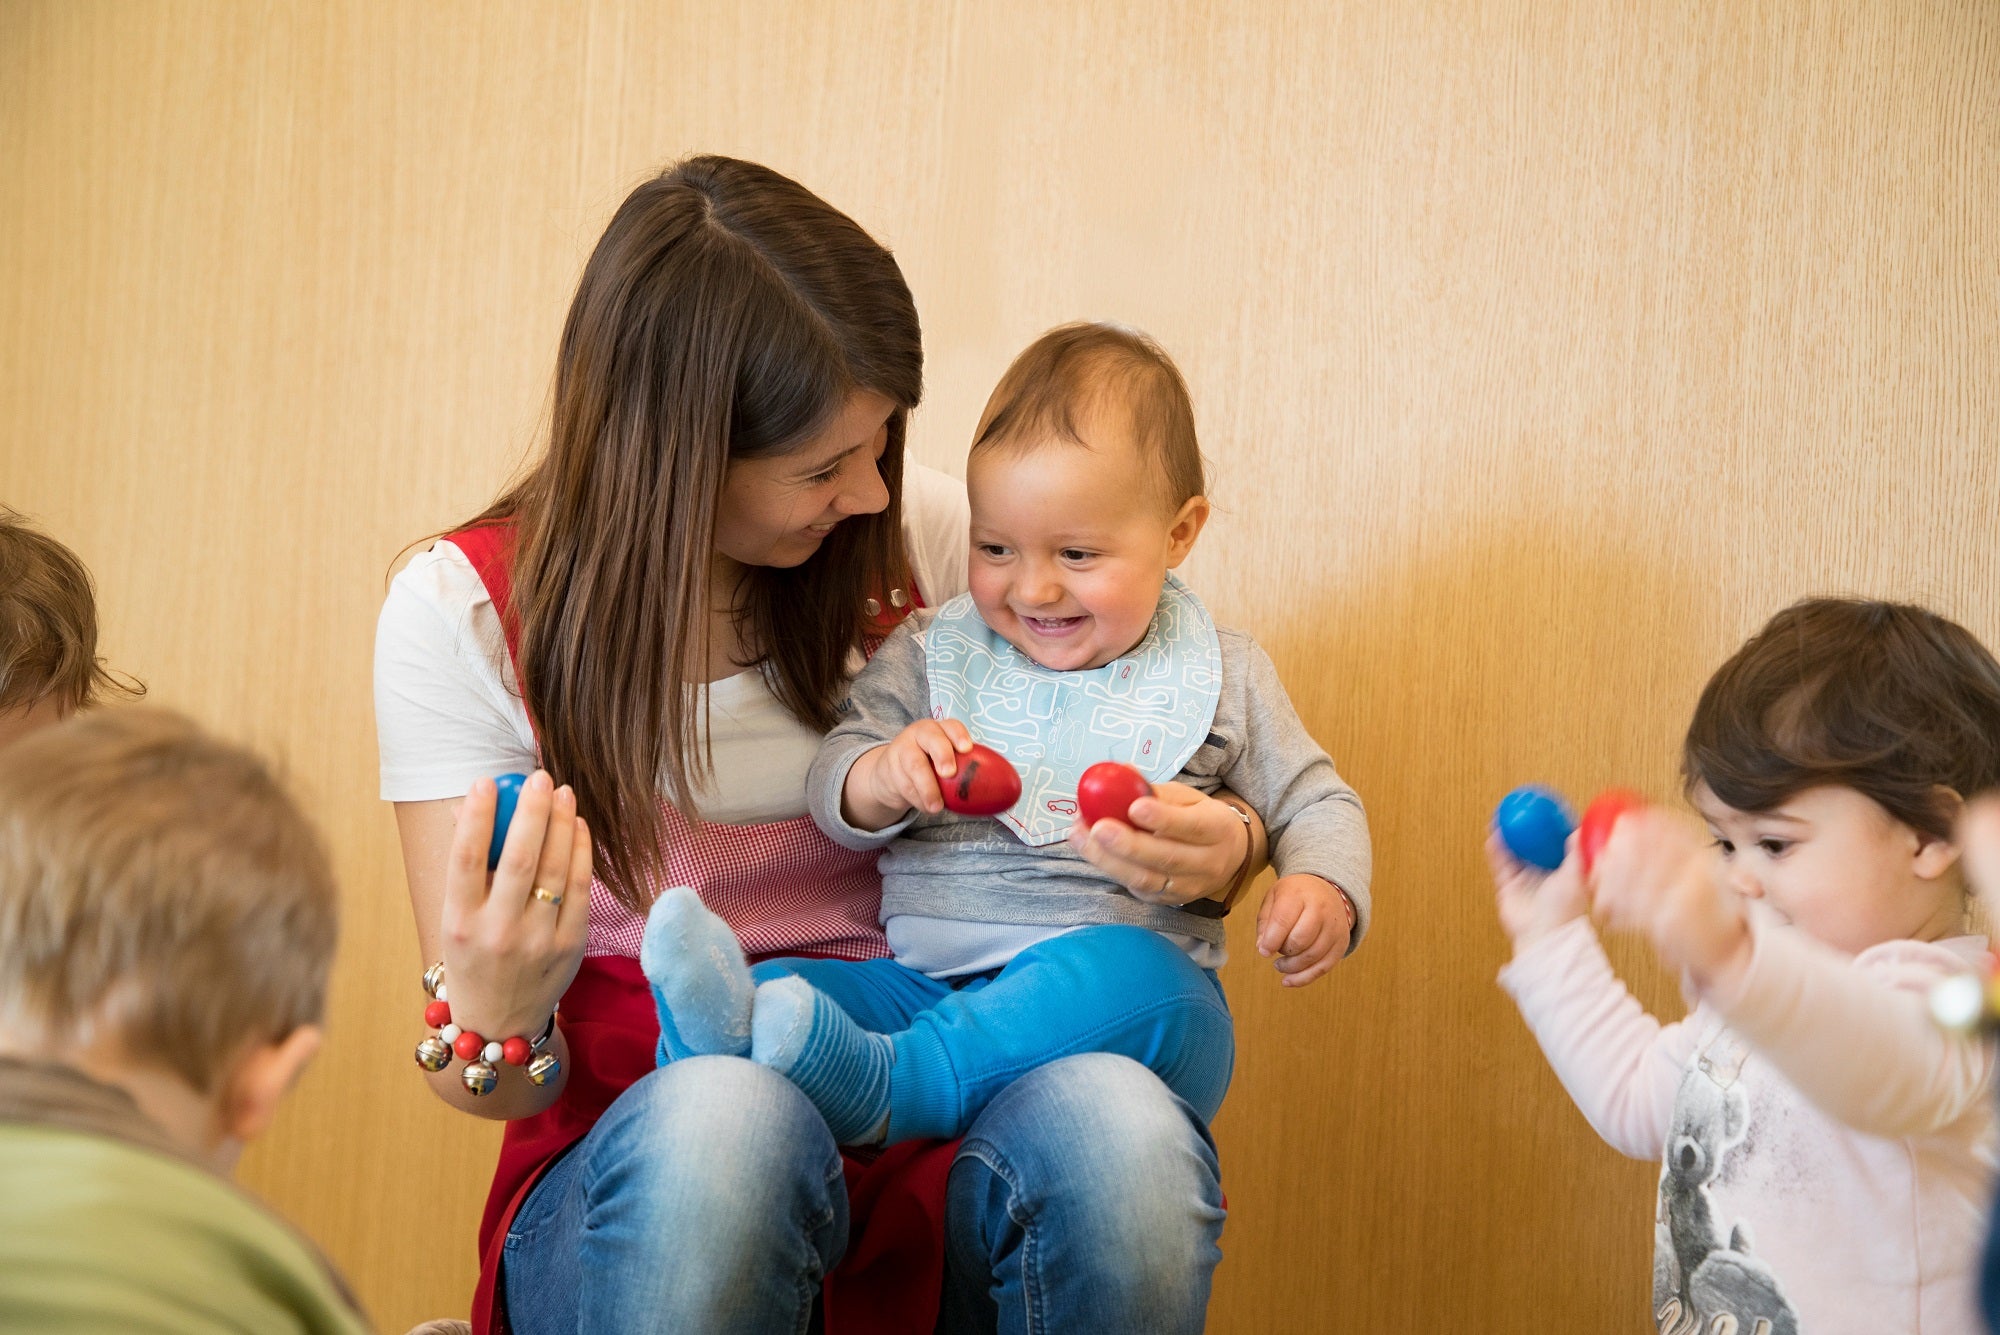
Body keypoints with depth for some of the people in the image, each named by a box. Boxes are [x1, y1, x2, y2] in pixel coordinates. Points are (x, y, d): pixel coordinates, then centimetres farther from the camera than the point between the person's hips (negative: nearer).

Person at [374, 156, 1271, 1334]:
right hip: (634, 1176, -1)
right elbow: (496, 1090, 0)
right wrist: (494, 1017, -26)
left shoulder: (914, 532, 4)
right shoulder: (465, 611, -3)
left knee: (1120, 1127, -34)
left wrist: (1218, 849, -7)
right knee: (721, 1109, -39)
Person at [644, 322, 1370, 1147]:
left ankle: (875, 1081, -50)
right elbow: (832, 795, 11)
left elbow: (1313, 803, 19)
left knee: (1122, 972, -37)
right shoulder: (927, 654, 14)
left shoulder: (1221, 675, 12)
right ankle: (724, 1032, -58)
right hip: (930, 983, 2)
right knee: (780, 984, -23)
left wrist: (1322, 891, -4)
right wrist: (886, 777, -14)